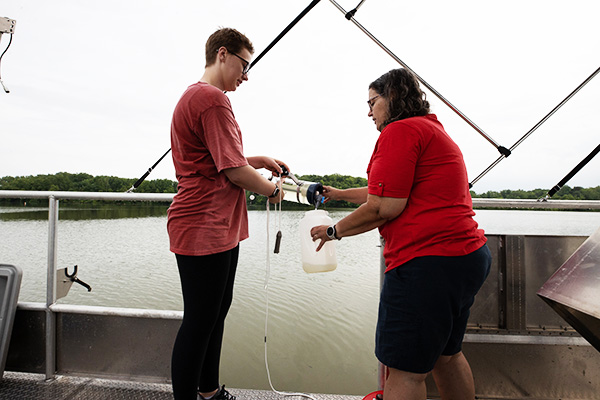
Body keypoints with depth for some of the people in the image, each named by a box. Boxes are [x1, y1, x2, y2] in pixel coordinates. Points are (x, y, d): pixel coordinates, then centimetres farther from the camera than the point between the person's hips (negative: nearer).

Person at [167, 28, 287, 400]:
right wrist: (272, 190, -1)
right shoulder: (213, 99, -14)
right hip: (204, 230, -11)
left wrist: (258, 161, 14)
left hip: (219, 229, 11)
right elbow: (234, 171, -18)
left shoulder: (194, 96, 22)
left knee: (217, 311, 19)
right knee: (199, 322, 1)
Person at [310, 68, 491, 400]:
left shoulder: (400, 130, -10)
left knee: (405, 371, 1)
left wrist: (334, 231, -4)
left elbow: (384, 208, -18)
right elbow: (388, 192, 26)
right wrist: (339, 194, 28)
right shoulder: (434, 130, 23)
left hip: (429, 260, -11)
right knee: (445, 355, 25)